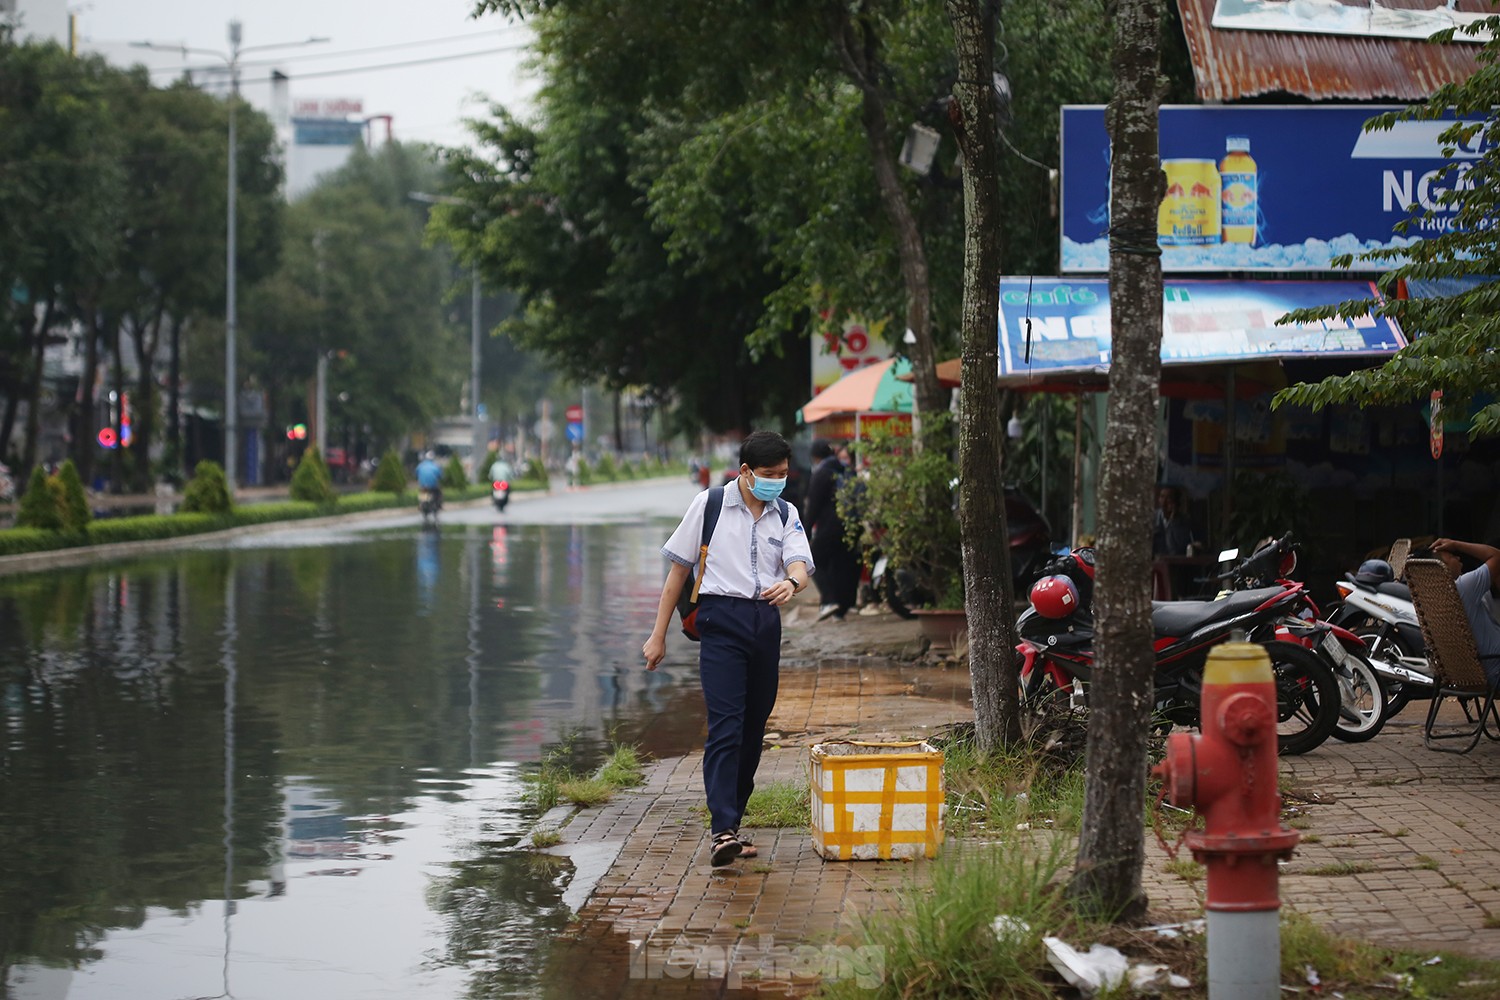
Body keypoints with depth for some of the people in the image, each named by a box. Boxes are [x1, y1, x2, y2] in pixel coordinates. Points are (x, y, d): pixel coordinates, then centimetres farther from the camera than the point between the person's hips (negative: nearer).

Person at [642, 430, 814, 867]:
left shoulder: (785, 515, 11)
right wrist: (658, 635, 6)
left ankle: (731, 825, 16)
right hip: (722, 618, -4)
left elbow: (800, 563, -4)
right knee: (725, 727, -16)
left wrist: (792, 582, -31)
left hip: (766, 622, 5)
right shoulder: (709, 504, 1)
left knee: (752, 730, 7)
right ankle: (722, 831, -23)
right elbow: (679, 568, 6)